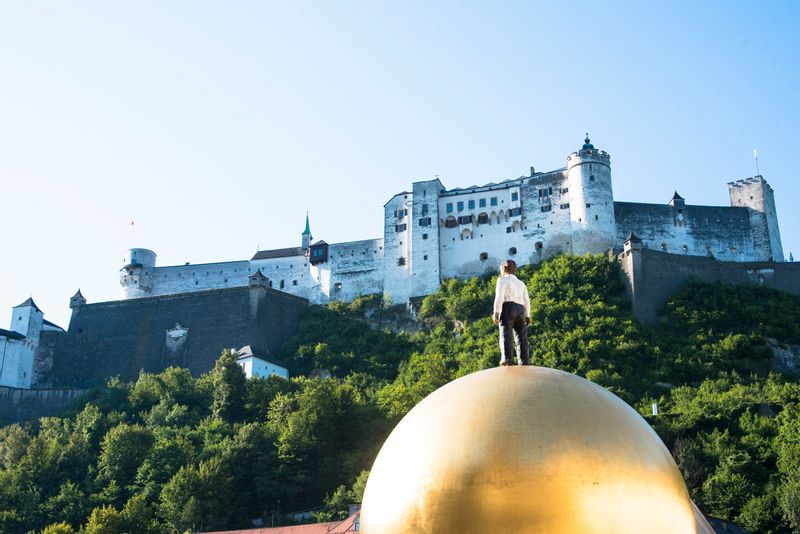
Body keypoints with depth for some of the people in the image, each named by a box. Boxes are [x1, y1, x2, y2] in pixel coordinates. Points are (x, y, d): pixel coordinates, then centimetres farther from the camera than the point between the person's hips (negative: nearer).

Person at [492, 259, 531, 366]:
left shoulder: (503, 280, 9)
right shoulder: (521, 283, 28)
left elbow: (499, 297, -6)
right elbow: (526, 300, 17)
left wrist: (496, 312, -10)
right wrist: (527, 316, 14)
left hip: (508, 307, -6)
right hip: (520, 309, 6)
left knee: (506, 334, -13)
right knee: (522, 336, 4)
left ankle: (507, 359, -27)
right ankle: (525, 361, -2)